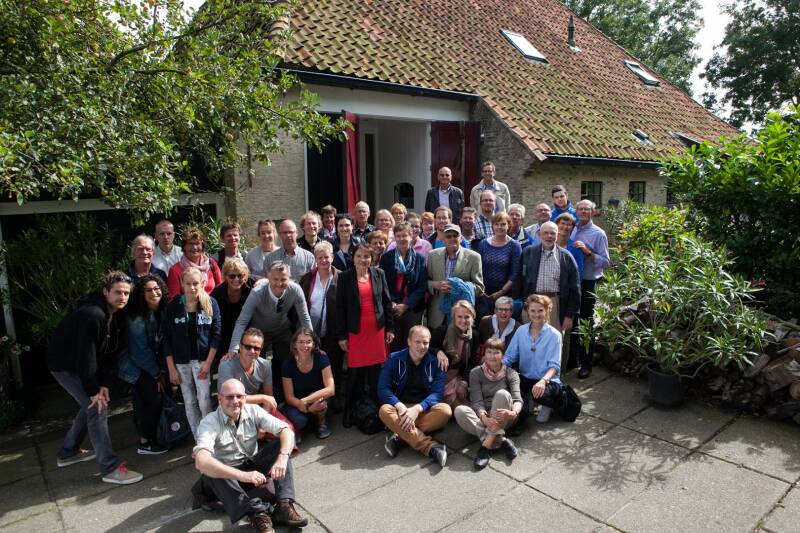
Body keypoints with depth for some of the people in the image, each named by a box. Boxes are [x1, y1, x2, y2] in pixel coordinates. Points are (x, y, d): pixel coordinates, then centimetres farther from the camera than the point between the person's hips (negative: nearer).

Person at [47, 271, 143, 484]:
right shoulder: (92, 315, -30)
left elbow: (110, 352, 1)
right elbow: (86, 356, -29)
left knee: (89, 406, 18)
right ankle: (110, 468, -9)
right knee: (97, 408, -13)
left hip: (79, 364, 10)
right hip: (65, 364, -10)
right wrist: (93, 390, -22)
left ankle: (68, 452, 37)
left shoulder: (113, 314, 0)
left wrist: (104, 384, -5)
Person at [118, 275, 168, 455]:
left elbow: (161, 343, 1)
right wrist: (157, 374, -13)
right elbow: (140, 351, -20)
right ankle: (144, 443, 3)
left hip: (149, 364, 6)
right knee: (156, 398, -9)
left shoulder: (162, 312, -5)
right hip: (135, 366, -6)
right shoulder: (136, 318, -24)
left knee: (144, 400, 14)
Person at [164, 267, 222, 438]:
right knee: (189, 403, 6)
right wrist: (171, 369, -2)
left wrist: (208, 363, -10)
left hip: (202, 359, -1)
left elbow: (216, 334, -5)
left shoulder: (211, 304, -4)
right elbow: (167, 339, 0)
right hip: (181, 361, 2)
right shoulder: (173, 306, -2)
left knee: (204, 402, -9)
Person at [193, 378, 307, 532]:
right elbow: (201, 461, -38)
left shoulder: (253, 411, -10)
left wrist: (282, 459, -37)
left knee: (280, 444, -18)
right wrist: (243, 475, -48)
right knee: (209, 471, -35)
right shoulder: (210, 423, -20)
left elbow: (287, 430, -17)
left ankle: (284, 505, -29)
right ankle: (257, 513, -41)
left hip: (253, 467, 3)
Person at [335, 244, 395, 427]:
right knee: (355, 373, 1)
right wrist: (341, 335, -4)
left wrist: (390, 328, 4)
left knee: (376, 371, 6)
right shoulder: (345, 277, -1)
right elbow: (340, 307, -1)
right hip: (355, 332, -2)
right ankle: (351, 412, 16)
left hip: (377, 330, 2)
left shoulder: (379, 274, 5)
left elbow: (387, 302, 8)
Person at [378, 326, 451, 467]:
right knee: (385, 411, -32)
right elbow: (383, 388, -10)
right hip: (401, 407, 0)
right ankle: (431, 447, -36)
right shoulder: (394, 359, -3)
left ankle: (400, 437, -27)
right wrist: (400, 406, -27)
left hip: (424, 410, 1)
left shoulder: (435, 363, -1)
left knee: (445, 410, -28)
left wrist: (417, 409, -26)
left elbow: (438, 392, -10)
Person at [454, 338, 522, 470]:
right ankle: (501, 440, -32)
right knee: (460, 411, -28)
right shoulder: (475, 373, 1)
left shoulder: (510, 373, 1)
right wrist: (485, 418, -33)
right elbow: (477, 401, -11)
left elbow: (517, 398, -14)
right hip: (483, 416, 1)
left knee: (502, 393, -29)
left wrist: (513, 412, -39)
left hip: (503, 418, -1)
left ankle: (486, 445, -33)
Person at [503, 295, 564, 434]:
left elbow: (554, 365, -13)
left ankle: (548, 405, 2)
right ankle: (523, 409, -4)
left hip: (548, 380, -2)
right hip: (525, 378, 3)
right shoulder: (521, 331, 4)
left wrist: (543, 381, -33)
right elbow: (509, 357, 1)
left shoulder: (554, 334, -6)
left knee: (540, 394, -37)